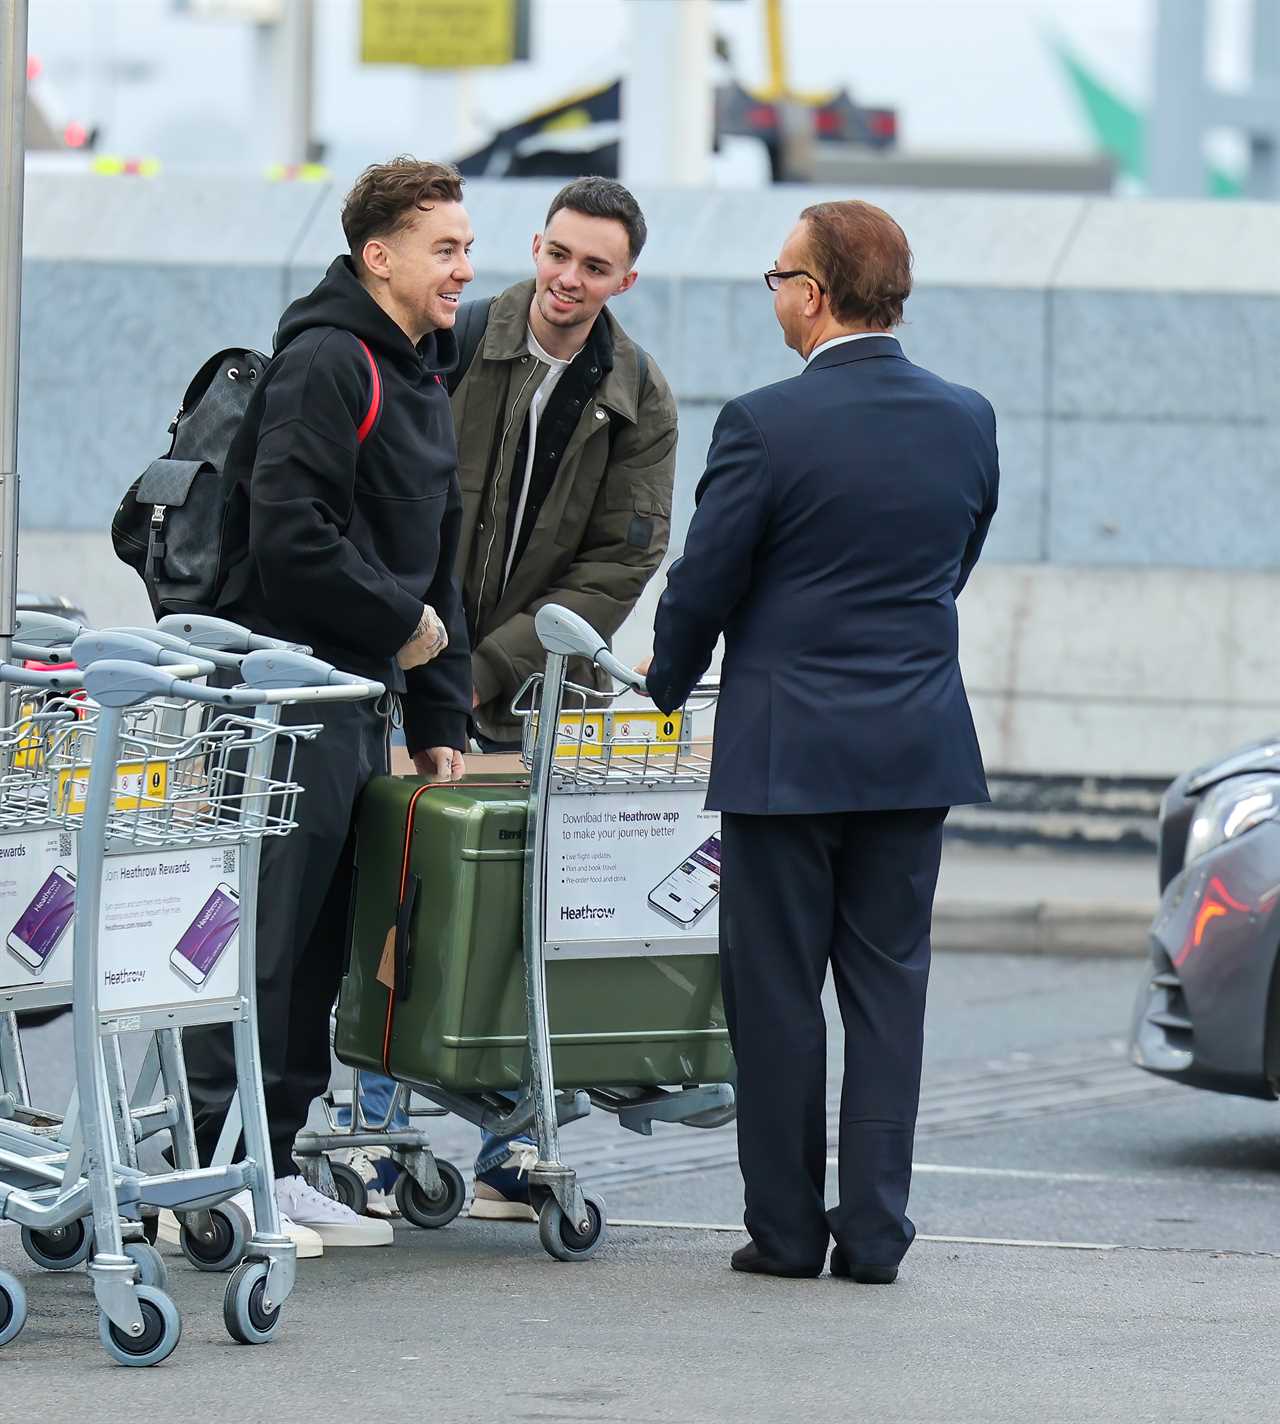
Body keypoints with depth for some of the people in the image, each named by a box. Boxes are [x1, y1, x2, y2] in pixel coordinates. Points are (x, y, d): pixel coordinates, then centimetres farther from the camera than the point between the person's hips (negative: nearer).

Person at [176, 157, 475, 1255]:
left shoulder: (421, 381, 19)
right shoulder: (326, 363, -12)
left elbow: (434, 564, 22)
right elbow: (289, 537, -22)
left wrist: (442, 720, 16)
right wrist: (401, 621, -12)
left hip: (361, 700, 10)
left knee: (319, 945, 11)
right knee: (265, 933, -9)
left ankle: (272, 1167, 16)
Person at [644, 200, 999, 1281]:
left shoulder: (765, 424, -13)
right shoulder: (967, 421, 2)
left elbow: (703, 584, -7)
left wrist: (666, 685, 12)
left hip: (788, 746, -4)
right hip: (918, 745, 4)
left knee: (777, 992, 5)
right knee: (888, 989, 9)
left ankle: (787, 1226, 8)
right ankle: (874, 1230, 7)